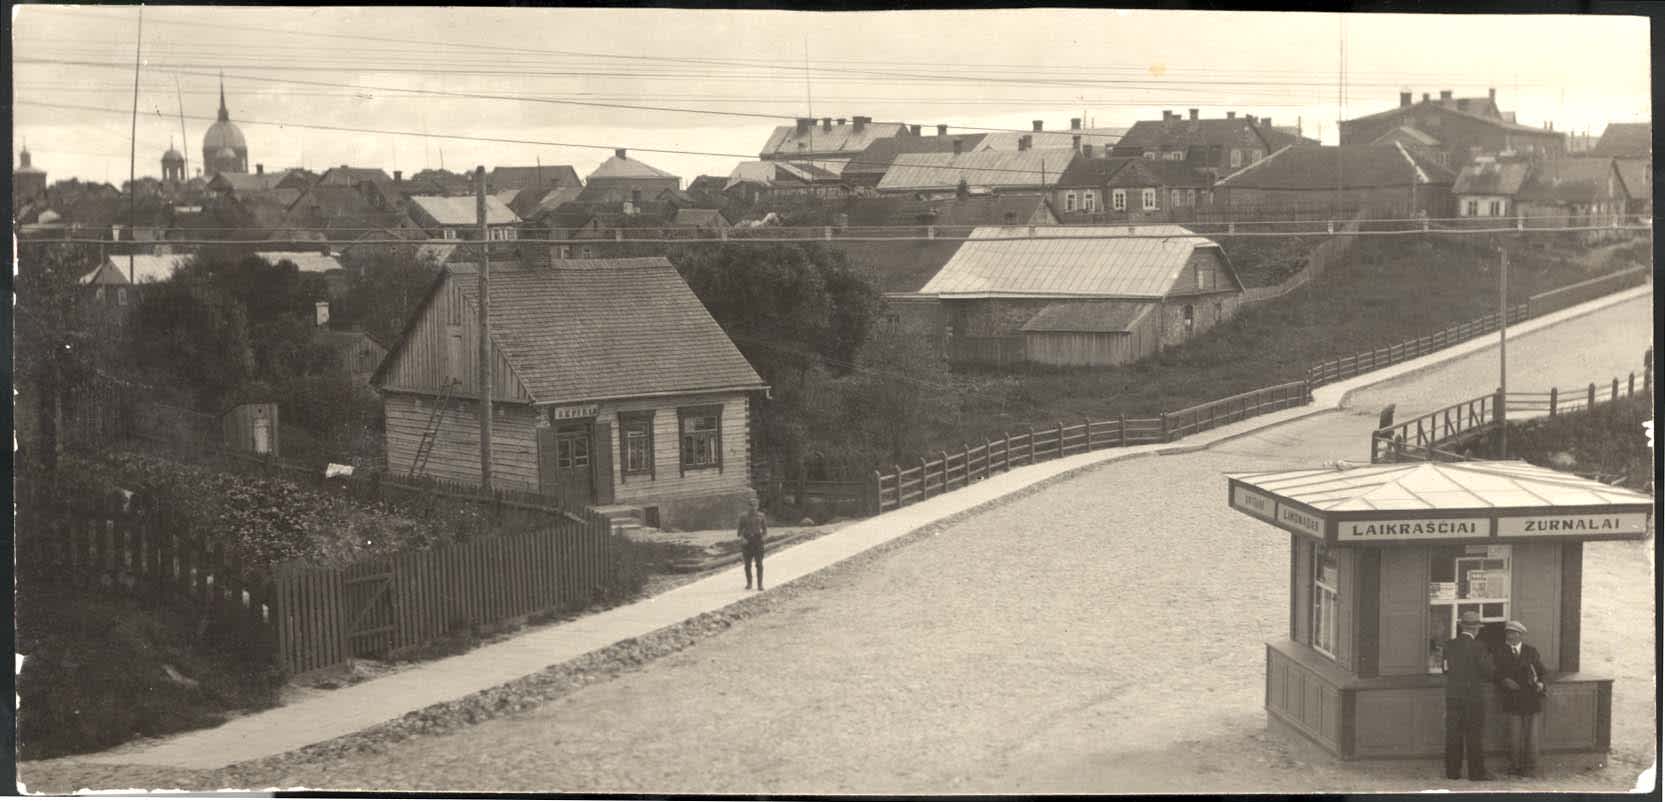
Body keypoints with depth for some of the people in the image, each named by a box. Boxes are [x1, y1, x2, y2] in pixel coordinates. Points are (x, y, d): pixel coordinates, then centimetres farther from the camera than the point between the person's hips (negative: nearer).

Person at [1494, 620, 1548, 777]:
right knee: (1514, 733, -1)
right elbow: (1498, 676, 4)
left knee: (1531, 733, 3)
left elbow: (1542, 672, 7)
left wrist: (1541, 684, -13)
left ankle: (1529, 767, 11)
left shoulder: (1531, 651, 4)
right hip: (1513, 698, 0)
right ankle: (1515, 765, 10)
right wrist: (1505, 681, -17)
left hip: (1531, 698, 0)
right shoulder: (1503, 654, 5)